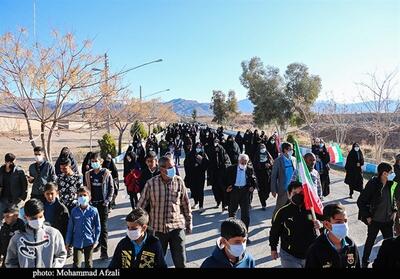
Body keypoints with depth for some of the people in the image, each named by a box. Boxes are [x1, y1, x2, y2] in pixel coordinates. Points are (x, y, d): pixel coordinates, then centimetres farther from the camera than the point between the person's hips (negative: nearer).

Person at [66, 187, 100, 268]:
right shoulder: (74, 211, -5)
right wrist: (67, 242, 5)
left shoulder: (93, 211, -10)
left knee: (89, 263, 17)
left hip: (89, 242, 0)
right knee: (76, 264, 3)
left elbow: (97, 227, -3)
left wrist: (96, 240, -5)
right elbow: (70, 227, 2)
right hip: (77, 242, 1)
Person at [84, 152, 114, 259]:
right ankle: (97, 243, 34)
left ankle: (104, 250, -2)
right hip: (92, 203, 4)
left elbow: (111, 188, -1)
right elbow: (87, 188, 14)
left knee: (103, 227, -4)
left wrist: (108, 200, -10)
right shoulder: (88, 174, 7)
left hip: (102, 203, -4)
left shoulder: (106, 173, -4)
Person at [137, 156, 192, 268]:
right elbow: (141, 206, 0)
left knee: (181, 262, 6)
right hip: (158, 229, 0)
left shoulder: (179, 181, -4)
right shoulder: (151, 183, -10)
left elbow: (186, 204, 5)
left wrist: (189, 224, 10)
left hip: (177, 227, 1)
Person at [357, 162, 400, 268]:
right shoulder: (372, 185, -21)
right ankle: (365, 261, 32)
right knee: (370, 241, 13)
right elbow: (360, 201, -16)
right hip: (374, 220, -4)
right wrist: (367, 216, -13)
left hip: (388, 220, 4)